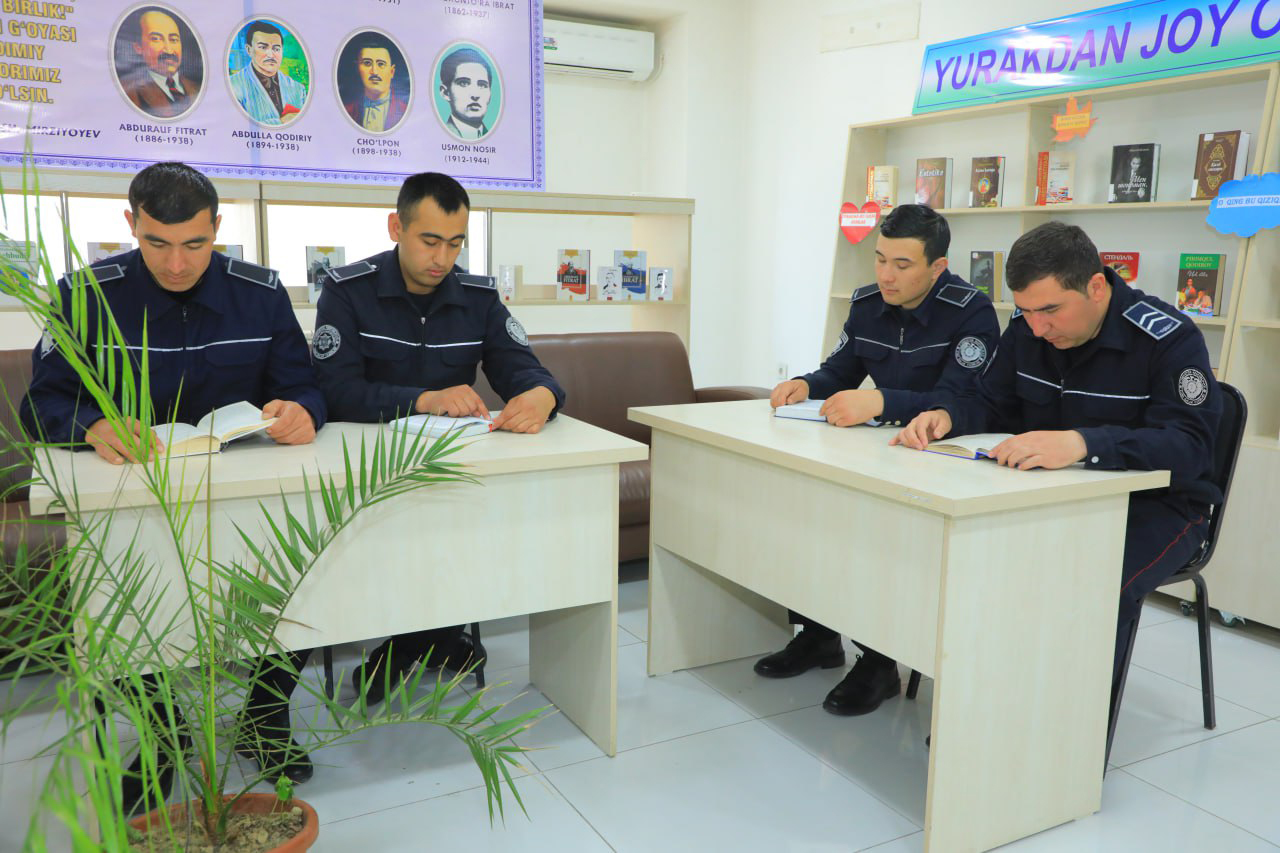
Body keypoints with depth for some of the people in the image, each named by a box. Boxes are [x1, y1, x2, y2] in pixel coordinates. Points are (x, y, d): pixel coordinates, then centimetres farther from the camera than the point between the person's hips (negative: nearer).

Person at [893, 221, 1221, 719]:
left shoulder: (1168, 338, -18)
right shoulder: (1027, 329, -1)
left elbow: (1189, 446, -29)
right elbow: (990, 403, 7)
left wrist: (1082, 443, -47)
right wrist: (946, 416, -19)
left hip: (1155, 506, -5)